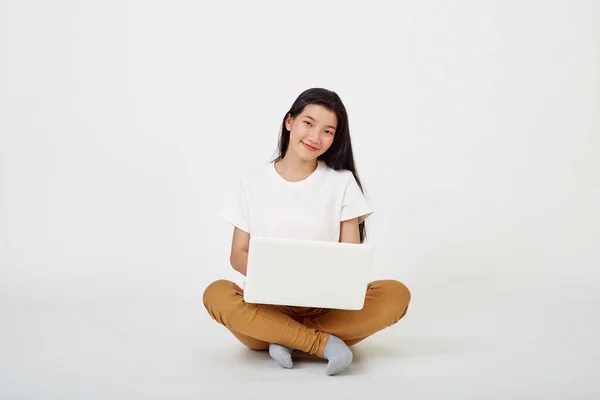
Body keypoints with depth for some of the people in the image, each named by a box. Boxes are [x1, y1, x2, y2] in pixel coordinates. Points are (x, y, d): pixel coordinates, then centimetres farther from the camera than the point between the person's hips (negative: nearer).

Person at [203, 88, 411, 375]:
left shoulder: (342, 182, 4)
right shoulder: (253, 182, 6)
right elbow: (238, 255, 5)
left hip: (328, 306, 1)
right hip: (269, 304, 0)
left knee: (396, 295, -26)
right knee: (216, 294, -30)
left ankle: (284, 338, -22)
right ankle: (324, 344, -28)